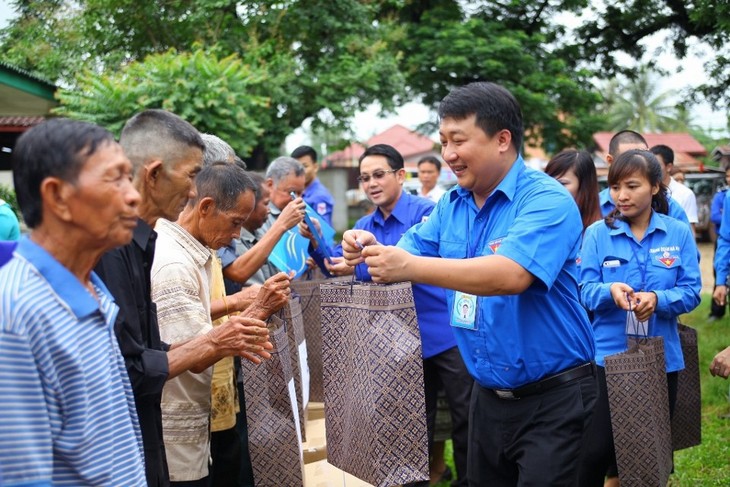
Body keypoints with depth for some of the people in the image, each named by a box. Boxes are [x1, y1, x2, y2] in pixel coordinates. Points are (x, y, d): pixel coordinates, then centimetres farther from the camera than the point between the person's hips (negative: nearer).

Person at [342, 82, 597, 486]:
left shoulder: (546, 200, -18)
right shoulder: (451, 206, 6)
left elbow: (511, 275, -33)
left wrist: (409, 266, -38)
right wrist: (373, 251, -17)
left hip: (553, 397, -7)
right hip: (488, 394, 7)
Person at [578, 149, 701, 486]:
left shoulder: (679, 233, -2)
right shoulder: (597, 233, -4)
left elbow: (691, 291, -5)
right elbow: (586, 291, -6)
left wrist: (658, 299, -24)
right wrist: (609, 291, -28)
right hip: (609, 355, -1)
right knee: (596, 450, 0)